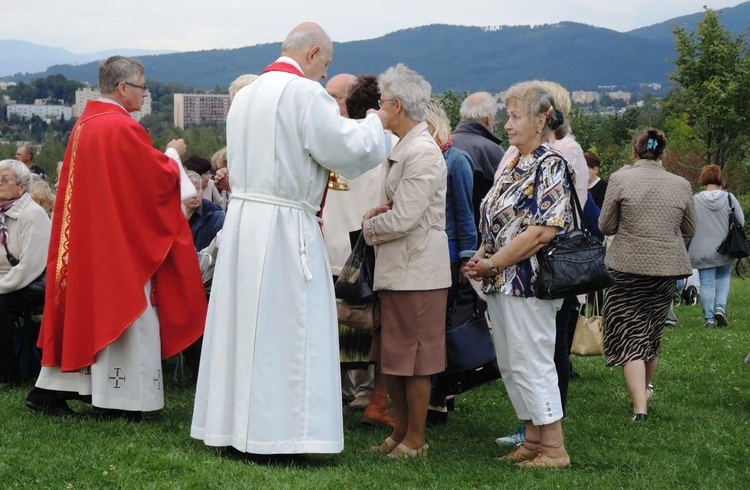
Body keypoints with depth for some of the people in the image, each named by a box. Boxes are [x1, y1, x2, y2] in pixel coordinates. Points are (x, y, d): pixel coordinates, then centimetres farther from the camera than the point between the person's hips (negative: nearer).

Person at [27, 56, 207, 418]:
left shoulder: (84, 124, 9)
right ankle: (120, 399, 4)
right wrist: (173, 154, 4)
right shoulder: (123, 128, -18)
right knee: (122, 308, -1)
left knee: (83, 308, 13)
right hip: (122, 237, -9)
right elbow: (158, 178, -15)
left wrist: (161, 157, 19)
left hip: (87, 236, 9)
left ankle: (51, 388, 14)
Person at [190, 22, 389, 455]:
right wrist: (375, 124, 8)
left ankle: (232, 425, 18)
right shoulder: (304, 93, -12)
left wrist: (313, 175, 31)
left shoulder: (246, 95, 14)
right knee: (286, 331, -3)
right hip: (286, 228, -8)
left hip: (242, 222, 8)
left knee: (244, 323, 12)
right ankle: (278, 434, -1)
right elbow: (349, 147, -11)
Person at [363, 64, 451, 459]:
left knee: (413, 359, 0)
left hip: (417, 270, -10)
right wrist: (376, 214, 1)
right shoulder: (400, 149, 14)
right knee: (390, 357, 14)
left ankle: (415, 440, 10)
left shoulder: (423, 154, -17)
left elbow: (401, 220, -21)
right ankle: (400, 431, 25)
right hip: (396, 268, 10)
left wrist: (369, 226, -3)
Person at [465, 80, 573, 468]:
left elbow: (542, 232, -20)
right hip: (500, 282, 9)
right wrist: (480, 257, 2)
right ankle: (533, 440, 22)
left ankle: (554, 448, 4)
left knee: (531, 364, -4)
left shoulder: (551, 166, -12)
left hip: (527, 282, -9)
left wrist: (494, 262, -16)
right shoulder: (512, 166, 14)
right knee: (510, 365, 13)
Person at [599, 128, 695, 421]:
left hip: (627, 268, -3)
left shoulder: (620, 179, -9)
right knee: (652, 331, 22)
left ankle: (640, 406, -12)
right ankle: (645, 389, 40)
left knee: (629, 335, -1)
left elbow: (606, 226, -4)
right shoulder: (681, 185, -1)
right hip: (666, 268, 3)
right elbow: (689, 230, 10)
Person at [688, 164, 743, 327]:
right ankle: (720, 307, 3)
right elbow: (741, 221, -1)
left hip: (703, 251, -1)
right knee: (723, 277, 22)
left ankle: (709, 318, 4)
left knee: (706, 283, 5)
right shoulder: (729, 198, -6)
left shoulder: (695, 200, -9)